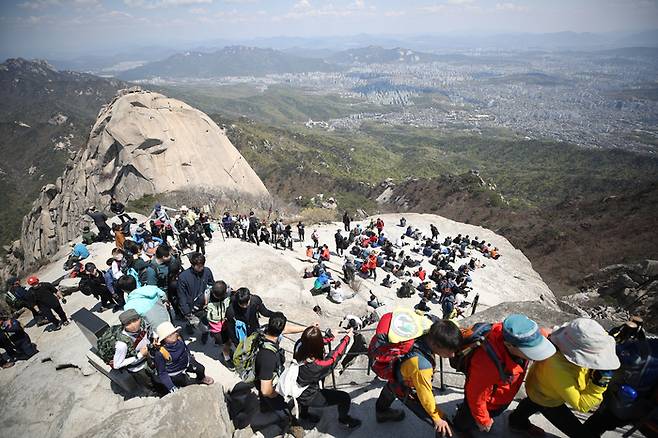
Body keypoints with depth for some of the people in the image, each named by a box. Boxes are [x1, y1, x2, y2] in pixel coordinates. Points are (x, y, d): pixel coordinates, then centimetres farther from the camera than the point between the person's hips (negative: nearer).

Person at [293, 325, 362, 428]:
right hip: (308, 398, -6)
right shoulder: (316, 366, -38)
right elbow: (334, 356, -22)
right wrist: (347, 337, -9)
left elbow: (313, 342, -4)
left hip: (298, 390, 6)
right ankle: (344, 420, 32)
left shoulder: (299, 345, -26)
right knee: (344, 397, -2)